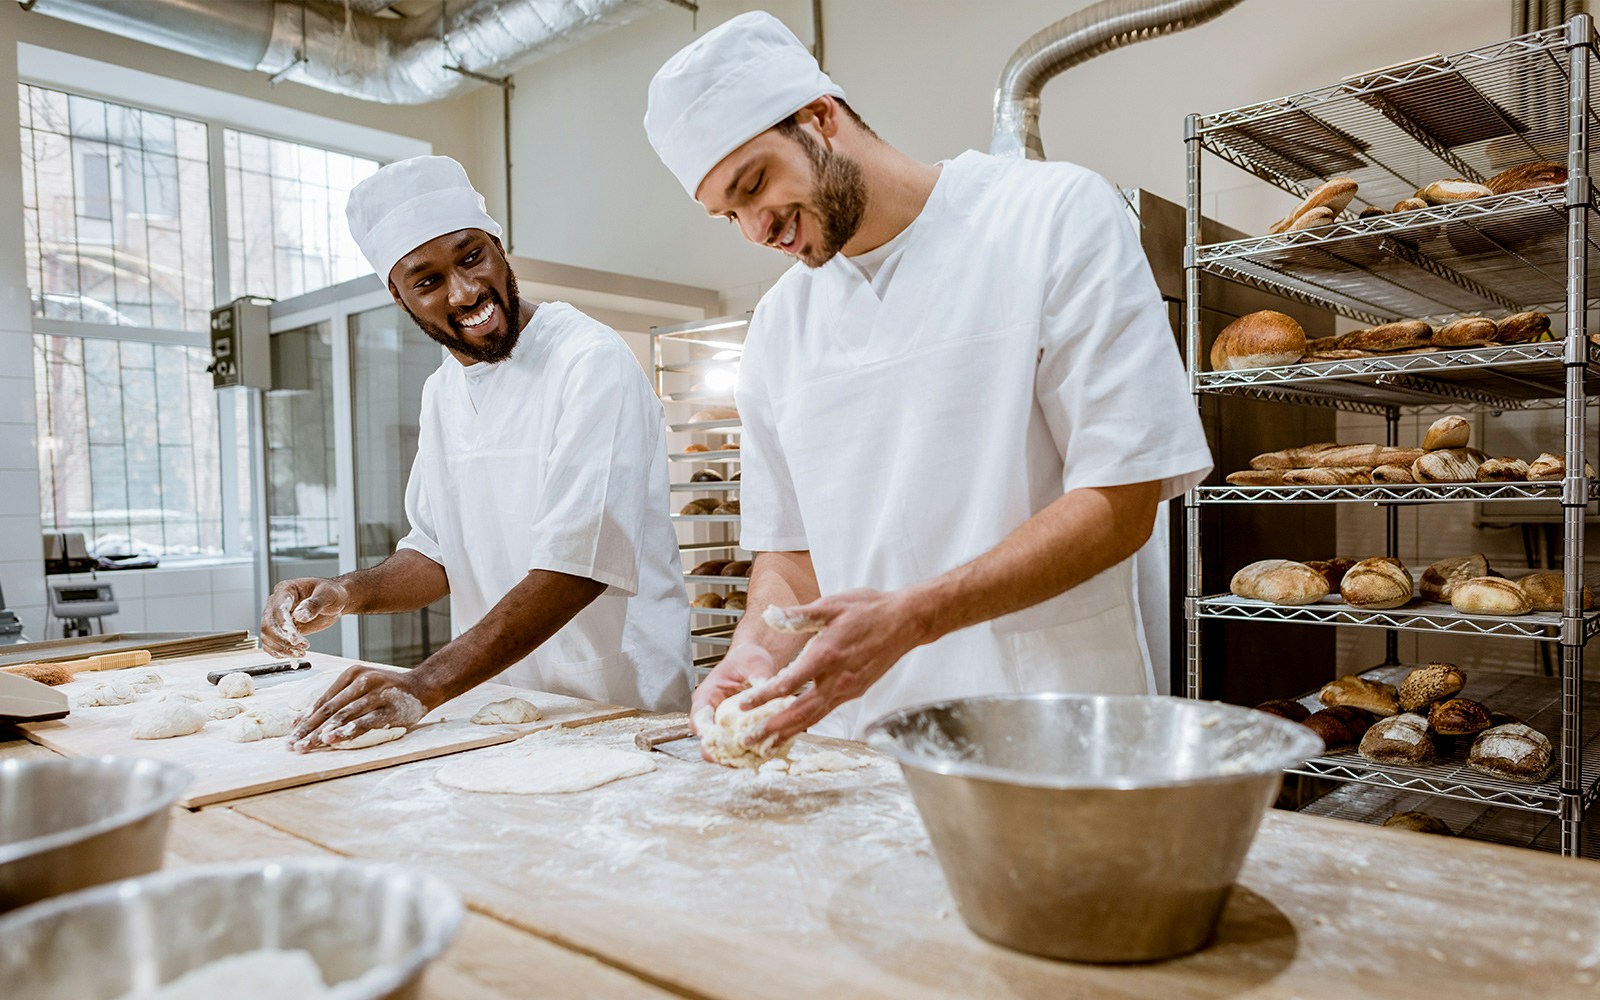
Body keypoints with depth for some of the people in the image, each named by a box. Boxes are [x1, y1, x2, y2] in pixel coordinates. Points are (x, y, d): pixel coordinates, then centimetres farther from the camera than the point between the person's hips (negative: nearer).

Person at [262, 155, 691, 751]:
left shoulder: (592, 364, -15)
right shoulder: (442, 392, 11)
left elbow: (575, 567, -23)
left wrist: (425, 687, -27)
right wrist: (348, 595, -2)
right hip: (501, 704, 6)